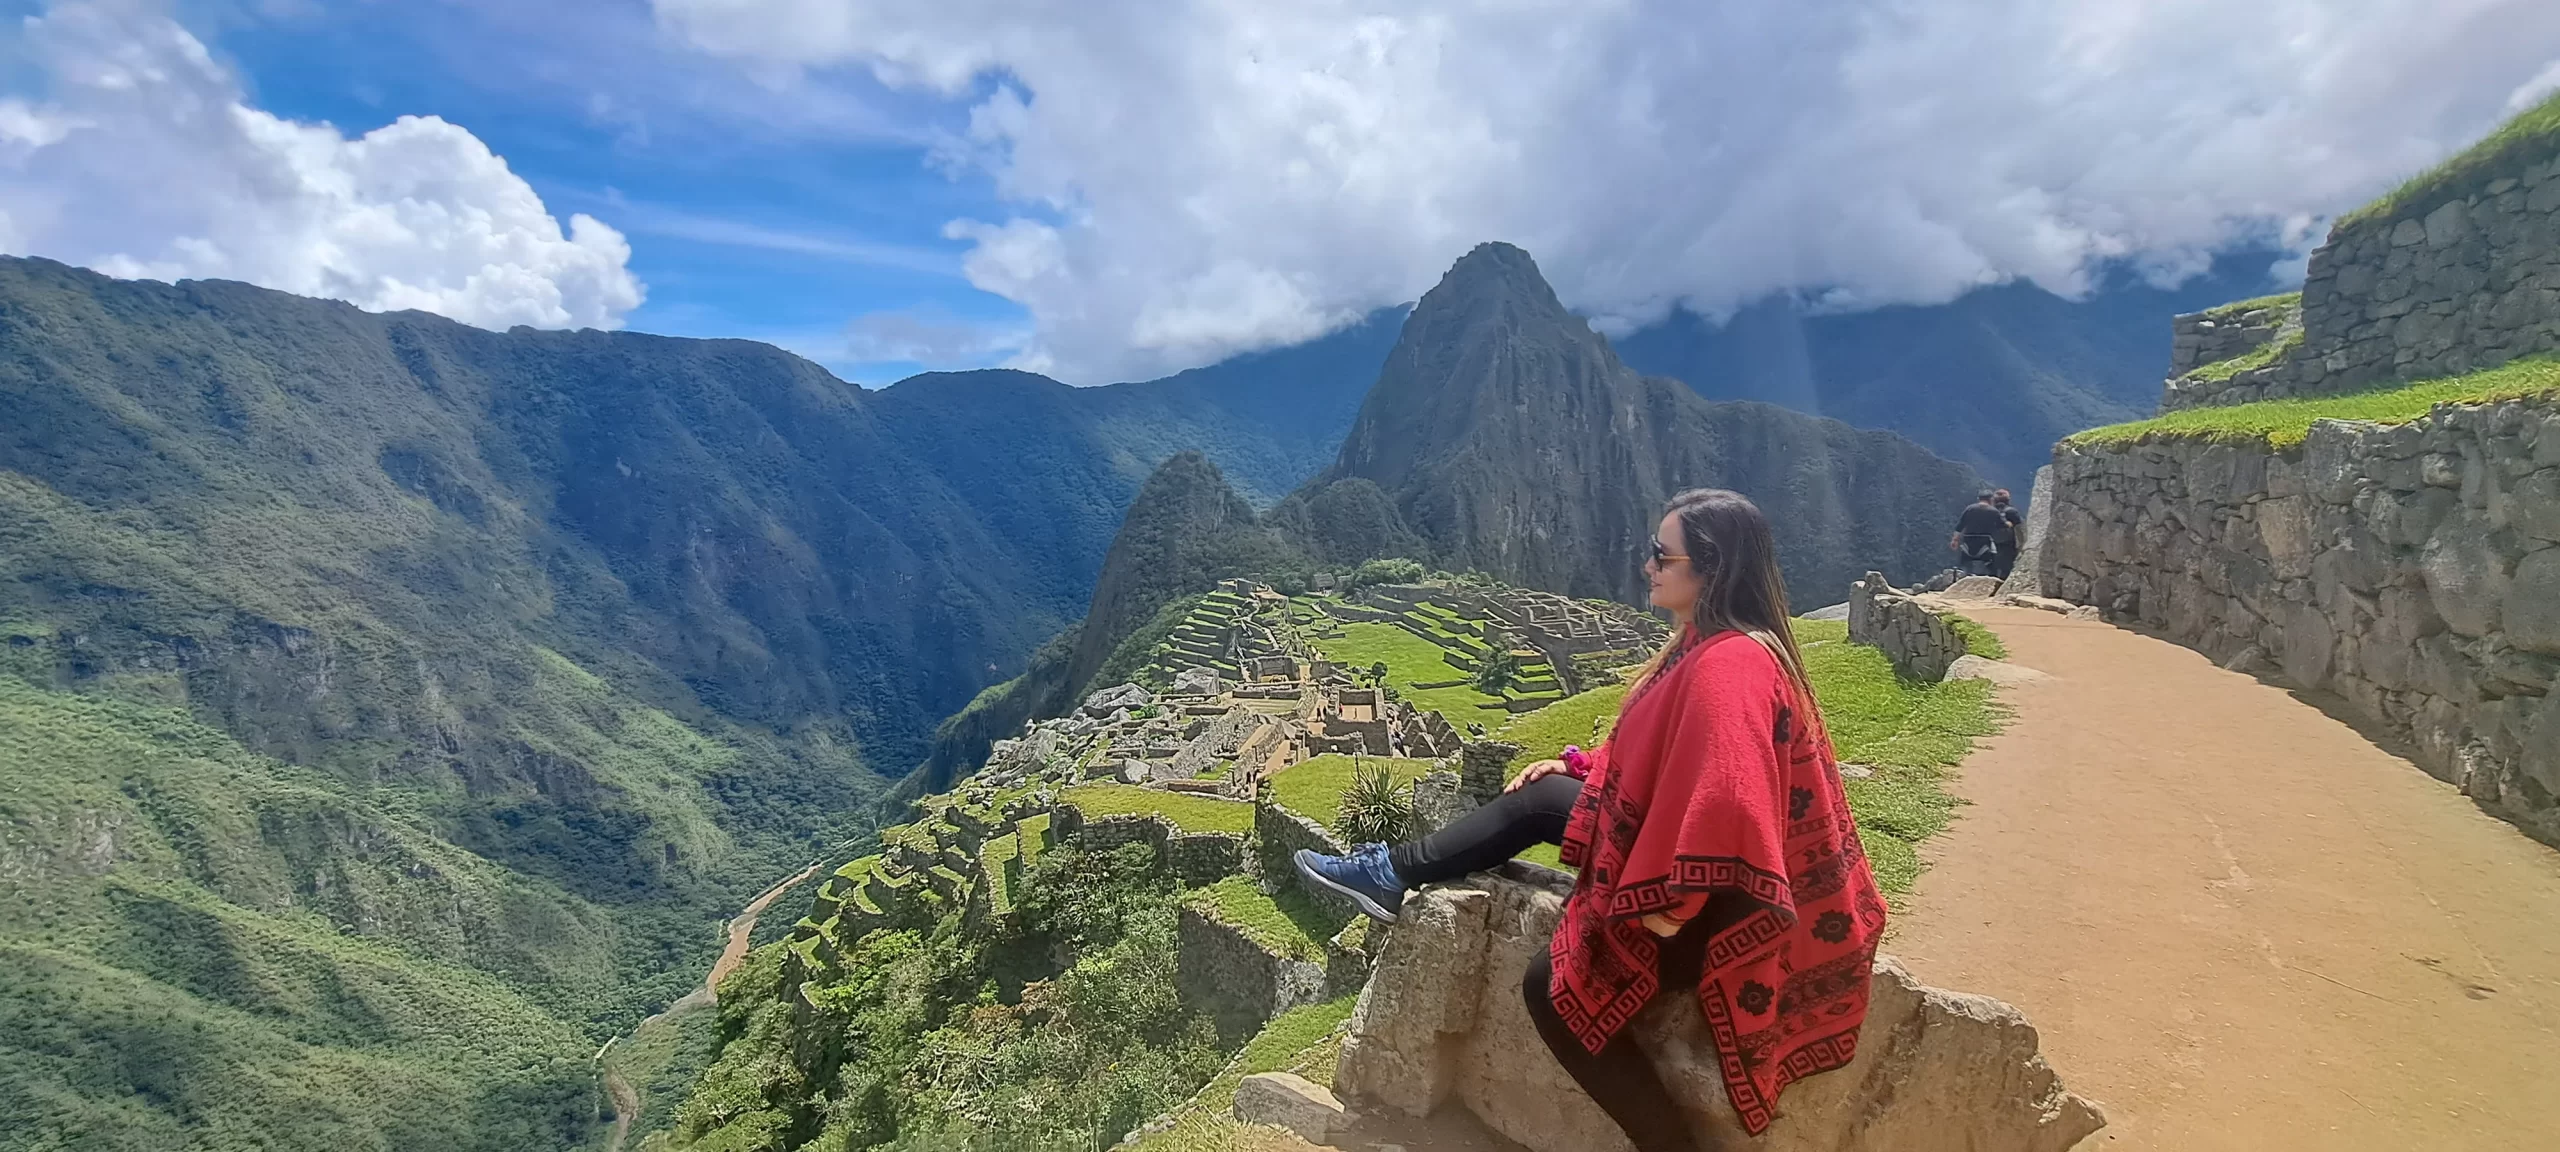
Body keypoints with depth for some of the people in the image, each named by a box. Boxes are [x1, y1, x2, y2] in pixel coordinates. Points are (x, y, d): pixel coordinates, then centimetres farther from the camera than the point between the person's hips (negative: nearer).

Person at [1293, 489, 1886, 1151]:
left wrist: (1671, 907, -28)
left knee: (1556, 991, -8)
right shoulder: (1714, 644, 5)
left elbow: (1726, 801, -37)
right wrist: (1579, 765, 15)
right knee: (1536, 799, 11)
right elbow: (1660, 754, 18)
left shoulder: (1728, 665, -28)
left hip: (1719, 898, -10)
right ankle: (1393, 874, 17)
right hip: (1691, 865, 10)